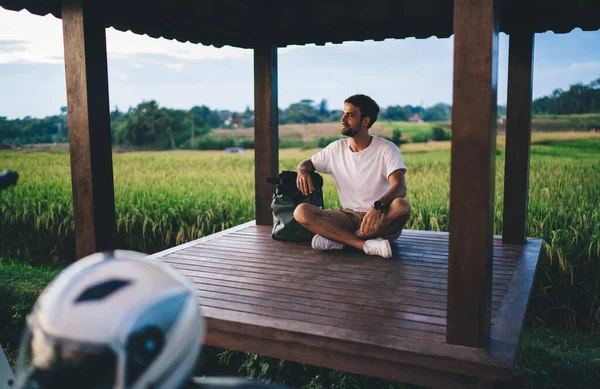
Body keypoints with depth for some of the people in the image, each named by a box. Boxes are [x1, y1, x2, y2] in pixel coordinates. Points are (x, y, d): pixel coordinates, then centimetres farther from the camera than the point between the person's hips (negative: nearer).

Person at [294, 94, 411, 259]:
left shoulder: (387, 149, -8)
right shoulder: (336, 149, 6)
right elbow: (307, 163, 19)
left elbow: (400, 187, -21)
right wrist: (303, 171, -8)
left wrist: (378, 206, -42)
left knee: (401, 207, -37)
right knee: (301, 211, -19)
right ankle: (367, 245, -31)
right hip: (349, 217, 4)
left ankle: (337, 239, -24)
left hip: (381, 221, -3)